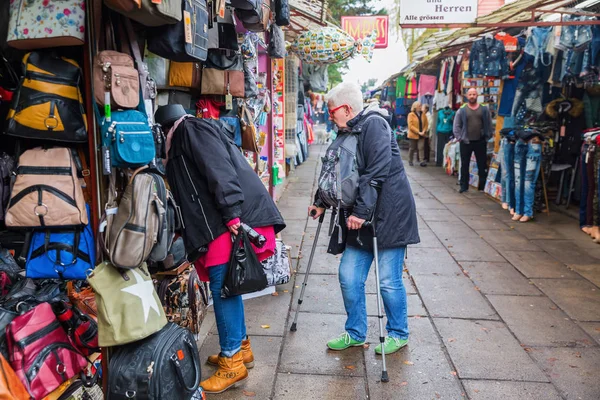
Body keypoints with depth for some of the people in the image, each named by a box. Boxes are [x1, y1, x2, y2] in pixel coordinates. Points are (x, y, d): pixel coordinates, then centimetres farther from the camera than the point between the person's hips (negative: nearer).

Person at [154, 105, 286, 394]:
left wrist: (232, 214, -23)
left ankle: (232, 361, 2)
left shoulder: (193, 130, -1)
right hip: (220, 223, 10)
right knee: (225, 287, 14)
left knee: (222, 288, -7)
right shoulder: (183, 142, 29)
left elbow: (220, 172, -16)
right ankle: (241, 347, 26)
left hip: (232, 221, -10)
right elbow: (189, 191, 27)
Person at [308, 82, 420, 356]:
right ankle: (355, 333, 26)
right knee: (349, 276, 8)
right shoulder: (347, 133, 13)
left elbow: (378, 171, -22)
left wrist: (361, 210, -23)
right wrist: (321, 202, 15)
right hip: (360, 217, 8)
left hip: (389, 214, -8)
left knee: (389, 280, 3)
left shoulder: (373, 124, -13)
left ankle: (398, 334, 25)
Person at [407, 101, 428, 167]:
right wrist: (418, 132, -17)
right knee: (412, 148, 7)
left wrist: (423, 131, -9)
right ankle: (410, 161, 20)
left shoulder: (423, 115, 7)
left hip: (421, 135, 3)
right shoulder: (411, 115, -6)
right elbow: (410, 126, -13)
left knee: (421, 148, -5)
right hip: (413, 135, -3)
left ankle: (422, 161, -7)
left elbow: (426, 124, 8)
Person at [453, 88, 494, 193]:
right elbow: (456, 126, 3)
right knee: (464, 165, 6)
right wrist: (459, 138, -5)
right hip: (466, 142, 0)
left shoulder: (484, 109, 4)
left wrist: (488, 137, 1)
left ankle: (483, 186, 14)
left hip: (480, 142, 1)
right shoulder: (462, 110, 1)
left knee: (482, 165, 5)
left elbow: (489, 125, 7)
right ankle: (464, 186, 15)